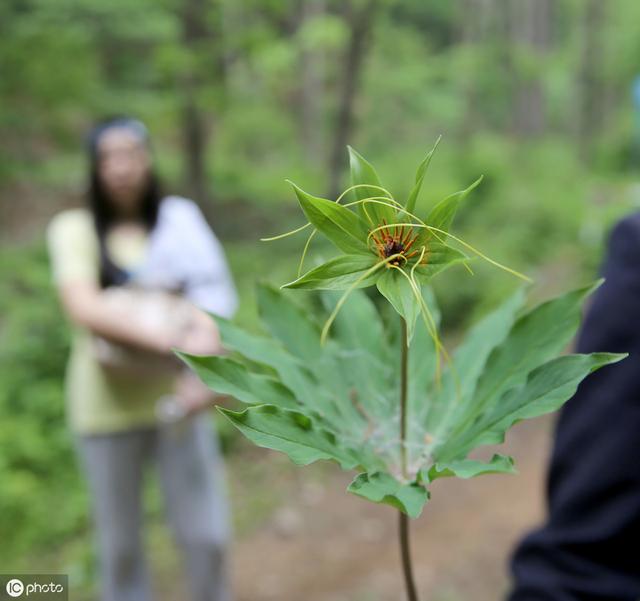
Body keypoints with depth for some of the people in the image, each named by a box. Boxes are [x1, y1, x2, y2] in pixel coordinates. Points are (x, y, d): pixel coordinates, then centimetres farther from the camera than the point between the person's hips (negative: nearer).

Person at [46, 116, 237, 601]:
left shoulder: (180, 219, 5)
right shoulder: (74, 228, -1)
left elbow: (212, 297, -3)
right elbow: (84, 308, -15)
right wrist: (173, 339, -27)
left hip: (177, 394, 1)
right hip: (108, 404, -1)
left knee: (206, 533, 4)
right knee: (120, 543, 10)